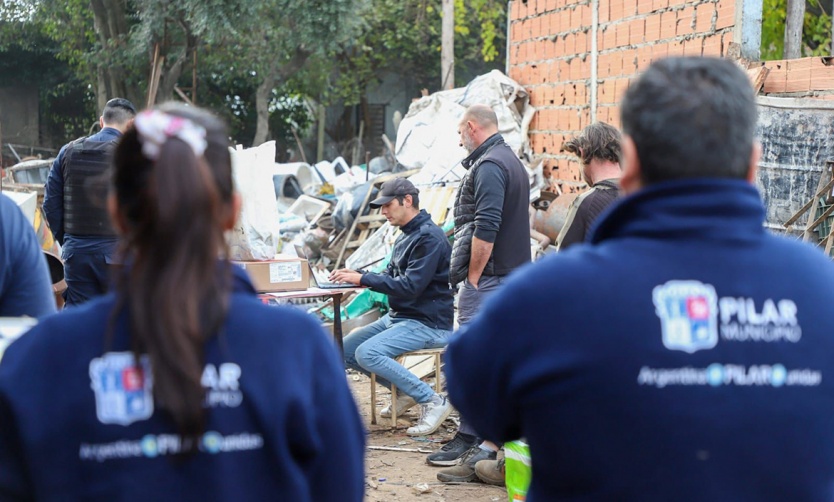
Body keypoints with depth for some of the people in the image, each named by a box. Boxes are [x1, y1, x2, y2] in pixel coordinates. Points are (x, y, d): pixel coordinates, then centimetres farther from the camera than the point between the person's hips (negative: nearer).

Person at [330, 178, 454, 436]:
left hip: (428, 324, -10)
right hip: (397, 317, 10)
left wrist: (363, 279, -20)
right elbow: (390, 276, 17)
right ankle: (403, 391, 16)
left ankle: (433, 402, -15)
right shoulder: (405, 237, 13)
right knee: (345, 349, 4)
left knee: (367, 353, -27)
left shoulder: (429, 237, -18)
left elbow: (410, 286, -25)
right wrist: (356, 275, 0)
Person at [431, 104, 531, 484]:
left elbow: (485, 229, -24)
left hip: (487, 279, -11)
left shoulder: (488, 167, -14)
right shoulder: (513, 162, 19)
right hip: (512, 275, 11)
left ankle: (471, 442, -5)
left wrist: (472, 277, -16)